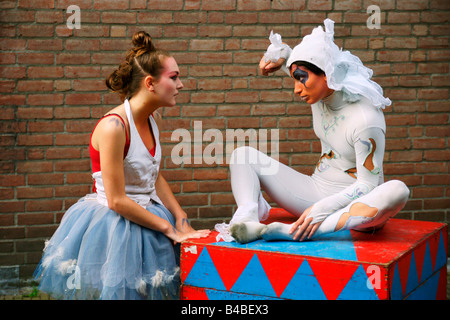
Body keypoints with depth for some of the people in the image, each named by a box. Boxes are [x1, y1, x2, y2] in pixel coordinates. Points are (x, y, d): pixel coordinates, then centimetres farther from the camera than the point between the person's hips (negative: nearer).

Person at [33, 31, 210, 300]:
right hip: (114, 225, -7)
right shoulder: (113, 126, -23)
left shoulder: (153, 118, 2)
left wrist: (181, 220, -1)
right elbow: (117, 200, -22)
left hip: (147, 214, 8)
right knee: (122, 290, 2)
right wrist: (169, 229, -16)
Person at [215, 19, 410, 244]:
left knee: (397, 191, -41)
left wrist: (321, 209, -33)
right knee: (243, 155, -3)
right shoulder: (318, 92, -2)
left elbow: (367, 184, -21)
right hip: (317, 190, 6)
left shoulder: (366, 119, -22)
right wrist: (282, 56, -3)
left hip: (354, 202, -6)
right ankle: (247, 217, -36)